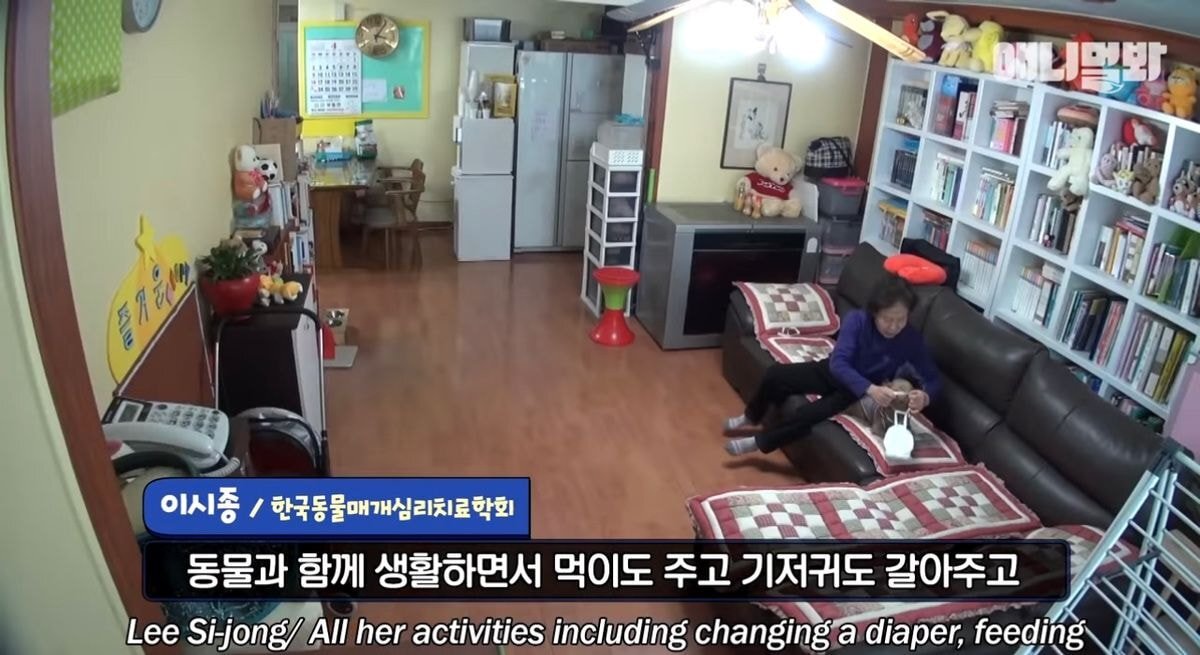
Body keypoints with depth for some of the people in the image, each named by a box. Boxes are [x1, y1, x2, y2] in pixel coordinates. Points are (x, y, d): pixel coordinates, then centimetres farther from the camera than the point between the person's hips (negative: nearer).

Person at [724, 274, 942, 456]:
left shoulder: (912, 341, -23)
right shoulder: (857, 320, -23)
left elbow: (934, 380, -18)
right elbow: (838, 363, -29)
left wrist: (924, 396, -43)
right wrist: (870, 388, -45)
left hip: (863, 395, -2)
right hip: (836, 373, 2)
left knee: (810, 413, -26)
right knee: (776, 374, -10)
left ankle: (760, 441, -3)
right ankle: (751, 419, 18)